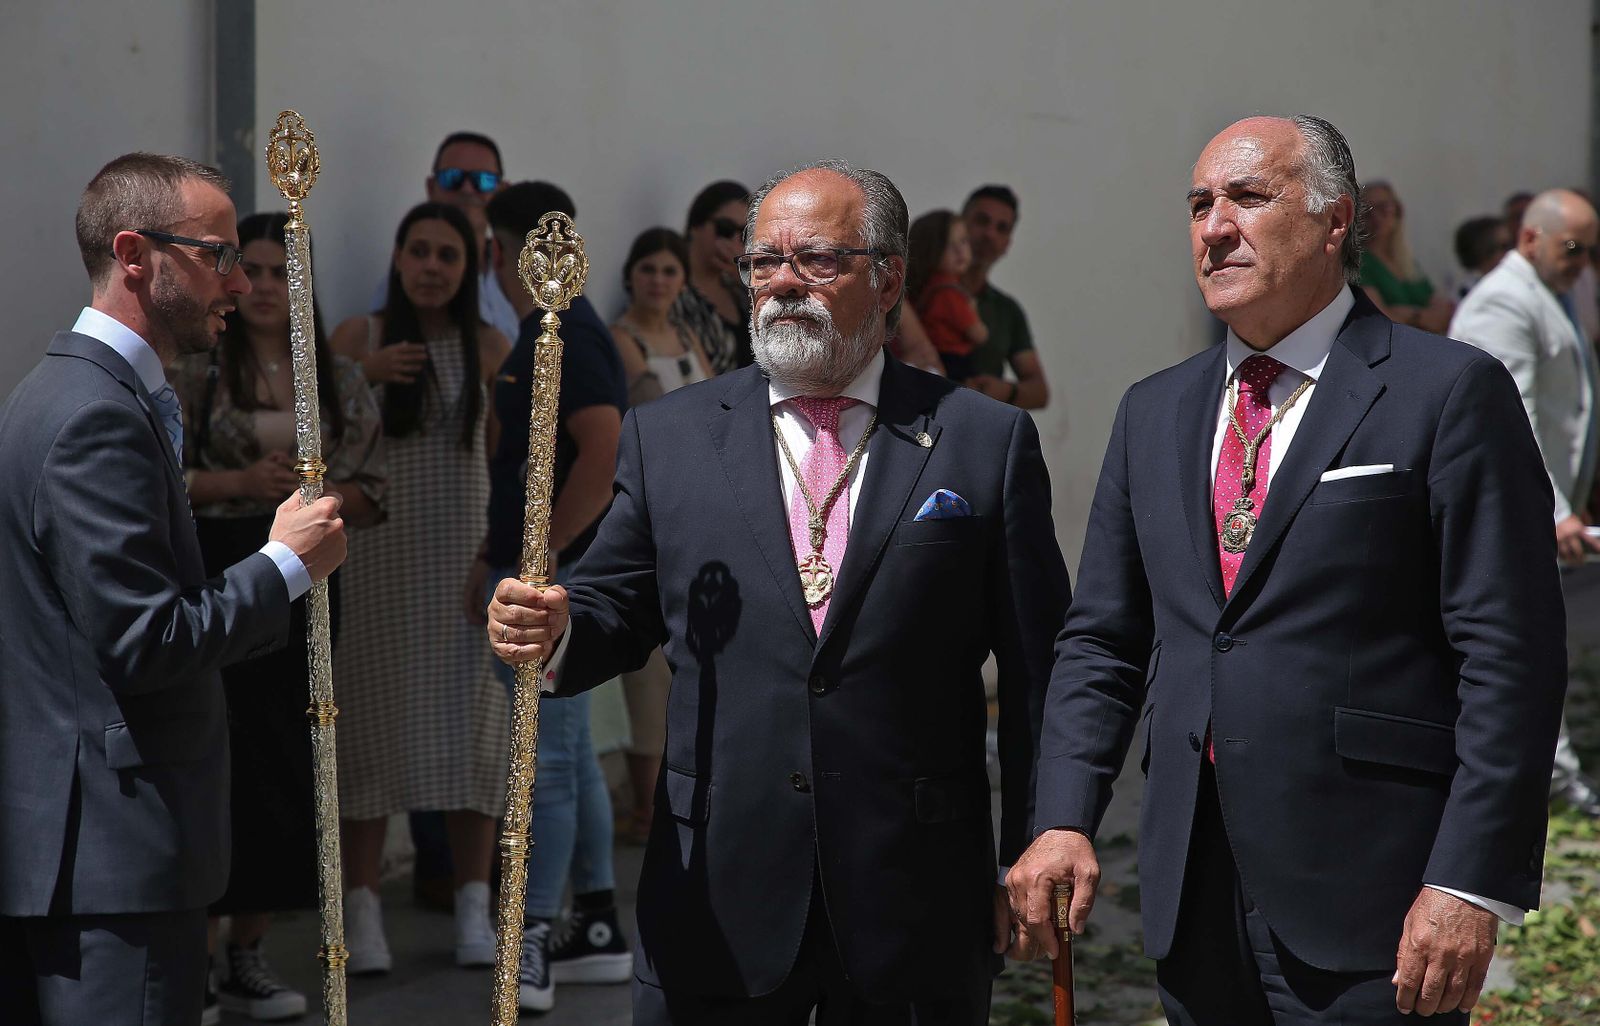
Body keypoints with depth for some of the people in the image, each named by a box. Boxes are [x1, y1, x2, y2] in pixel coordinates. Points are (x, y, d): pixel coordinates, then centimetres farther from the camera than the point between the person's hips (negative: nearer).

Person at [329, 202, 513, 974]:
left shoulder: (489, 348, 4)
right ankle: (362, 911, 5)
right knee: (371, 723, 1)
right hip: (375, 555, -1)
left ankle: (474, 910, 10)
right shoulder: (359, 337, 0)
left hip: (464, 556, 2)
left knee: (470, 725, 3)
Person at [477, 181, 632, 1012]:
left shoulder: (568, 337, -16)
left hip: (555, 578, -11)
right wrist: (494, 557, 21)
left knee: (548, 757, -8)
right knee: (566, 754, 14)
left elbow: (605, 453, -26)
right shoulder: (540, 334, 16)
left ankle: (532, 944, -7)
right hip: (530, 577, 11)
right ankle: (597, 931, 20)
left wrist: (542, 554, -22)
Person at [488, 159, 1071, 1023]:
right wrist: (552, 634, -13)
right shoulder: (669, 436, 9)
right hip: (717, 906, 1)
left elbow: (1036, 674, 2)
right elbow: (617, 607, 10)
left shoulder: (986, 442, 3)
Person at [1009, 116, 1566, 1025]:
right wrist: (1064, 821, 0)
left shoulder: (1448, 394, -5)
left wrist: (1472, 885, -16)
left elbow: (1510, 655, -9)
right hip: (1193, 898, 6)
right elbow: (1103, 640, 15)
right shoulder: (1155, 413, 15)